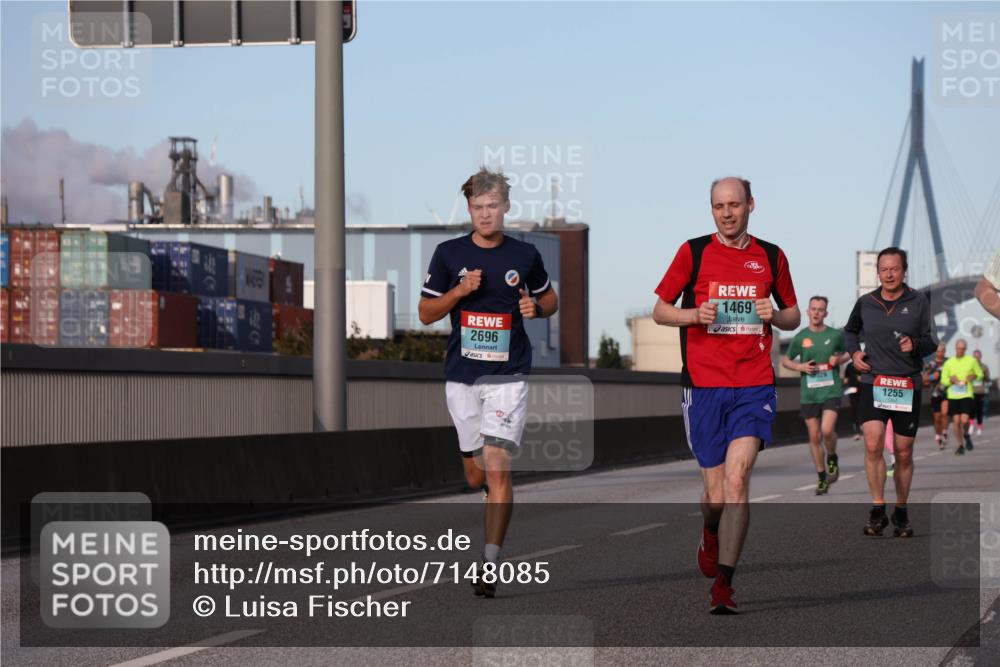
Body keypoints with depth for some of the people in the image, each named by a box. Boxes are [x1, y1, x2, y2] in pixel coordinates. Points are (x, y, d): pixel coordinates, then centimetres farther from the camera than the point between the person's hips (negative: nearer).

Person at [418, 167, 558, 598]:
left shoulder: (524, 255, 3)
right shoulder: (449, 254, 2)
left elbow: (550, 299, 17)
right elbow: (426, 312, 6)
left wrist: (536, 307, -6)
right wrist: (459, 291, -11)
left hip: (508, 376, -2)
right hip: (462, 376, 2)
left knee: (497, 468, -14)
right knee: (475, 476, 8)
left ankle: (491, 565, -13)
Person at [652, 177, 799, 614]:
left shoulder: (771, 257, 10)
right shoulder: (693, 252, 5)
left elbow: (793, 317, 20)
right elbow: (660, 311, 9)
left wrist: (774, 314, -3)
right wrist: (695, 314, -11)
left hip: (754, 386, 0)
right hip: (703, 385, 0)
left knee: (737, 475, -17)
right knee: (715, 488, 3)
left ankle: (723, 582, -15)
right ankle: (711, 535, 40)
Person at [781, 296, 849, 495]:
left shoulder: (835, 335, 1)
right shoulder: (800, 337, 3)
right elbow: (785, 360, 13)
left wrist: (840, 359, -4)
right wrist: (800, 366, -6)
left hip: (831, 391, -2)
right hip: (808, 394, 2)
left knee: (827, 430, -21)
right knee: (814, 437, 5)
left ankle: (832, 459, 10)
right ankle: (822, 478, 18)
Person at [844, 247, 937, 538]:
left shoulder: (918, 302, 0)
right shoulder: (865, 303, 5)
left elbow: (931, 341, 2)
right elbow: (850, 330, 24)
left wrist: (916, 345, -19)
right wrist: (854, 352, 5)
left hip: (908, 386, 0)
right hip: (873, 383, 0)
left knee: (904, 454, 6)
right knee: (873, 445, -16)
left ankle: (901, 512, 21)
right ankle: (877, 510, -8)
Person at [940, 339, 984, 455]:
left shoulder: (972, 361, 5)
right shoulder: (948, 363, 7)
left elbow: (980, 374, 15)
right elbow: (943, 381, 11)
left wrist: (974, 376, -7)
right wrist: (951, 380, -10)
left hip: (967, 395, -2)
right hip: (953, 396, 2)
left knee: (964, 420, -15)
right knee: (956, 421, -1)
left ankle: (966, 435, 18)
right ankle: (960, 446, 14)